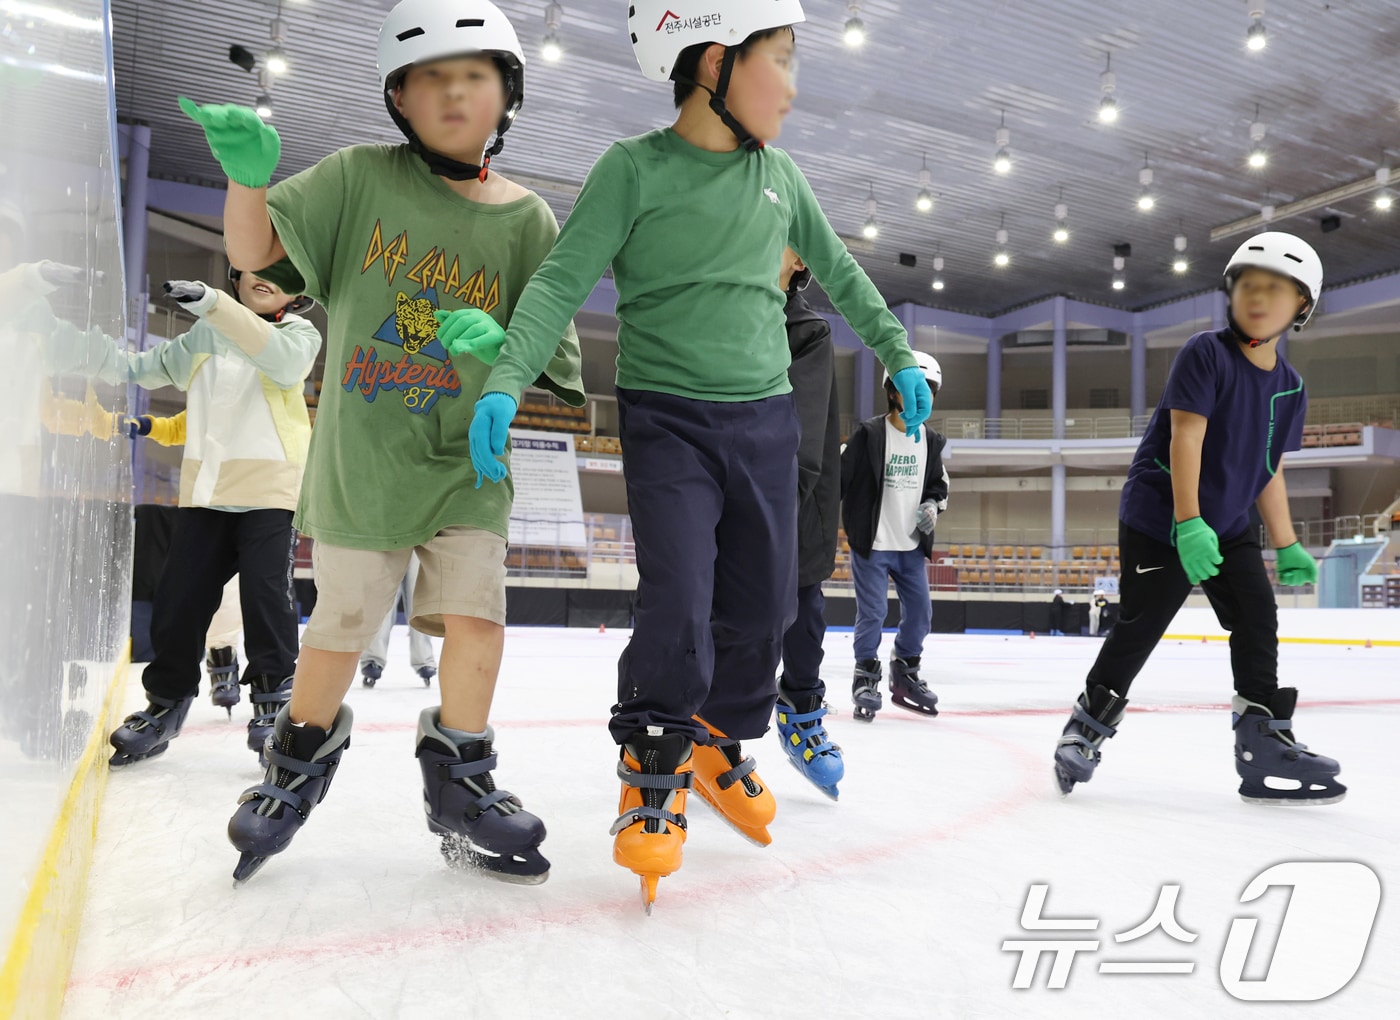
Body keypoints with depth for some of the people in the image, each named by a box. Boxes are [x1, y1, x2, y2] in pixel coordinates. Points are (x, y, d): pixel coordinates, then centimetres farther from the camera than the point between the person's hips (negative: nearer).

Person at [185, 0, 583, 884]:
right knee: (341, 626, 8)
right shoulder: (361, 179, -1)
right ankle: (305, 754, 37)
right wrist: (249, 173, -22)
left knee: (476, 616, -8)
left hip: (468, 459, 1)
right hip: (359, 457, 0)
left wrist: (492, 341, -23)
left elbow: (542, 351, -1)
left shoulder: (527, 219, 1)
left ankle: (458, 783, 16)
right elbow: (256, 251, -3)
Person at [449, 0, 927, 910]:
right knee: (678, 606, -13)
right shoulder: (634, 169, -5)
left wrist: (899, 352, 23)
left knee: (763, 606, 7)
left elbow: (839, 271, 20)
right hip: (667, 417, -5)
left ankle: (719, 746, 32)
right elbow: (563, 281, -12)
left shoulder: (777, 175, 9)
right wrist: (506, 380, -25)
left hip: (765, 418, 5)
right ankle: (652, 774, 11)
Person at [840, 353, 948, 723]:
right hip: (872, 542, -6)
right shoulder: (868, 434, -11)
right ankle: (866, 679, 11)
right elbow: (838, 478, -10)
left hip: (911, 546, 6)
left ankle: (905, 674, 25)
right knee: (872, 613, -5)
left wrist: (932, 505, -1)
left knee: (920, 612, 7)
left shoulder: (931, 441, 6)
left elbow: (939, 484, 20)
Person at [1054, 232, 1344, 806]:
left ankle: (1264, 744, 8)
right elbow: (1185, 438, -21)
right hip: (1159, 516, -6)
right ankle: (1087, 725, 11)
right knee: (1140, 625, -5)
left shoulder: (1290, 387, 7)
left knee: (1258, 618, -1)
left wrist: (1286, 546, 11)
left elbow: (1269, 472, 13)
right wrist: (1188, 524, -28)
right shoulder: (1206, 353, -13)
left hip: (1229, 524, 7)